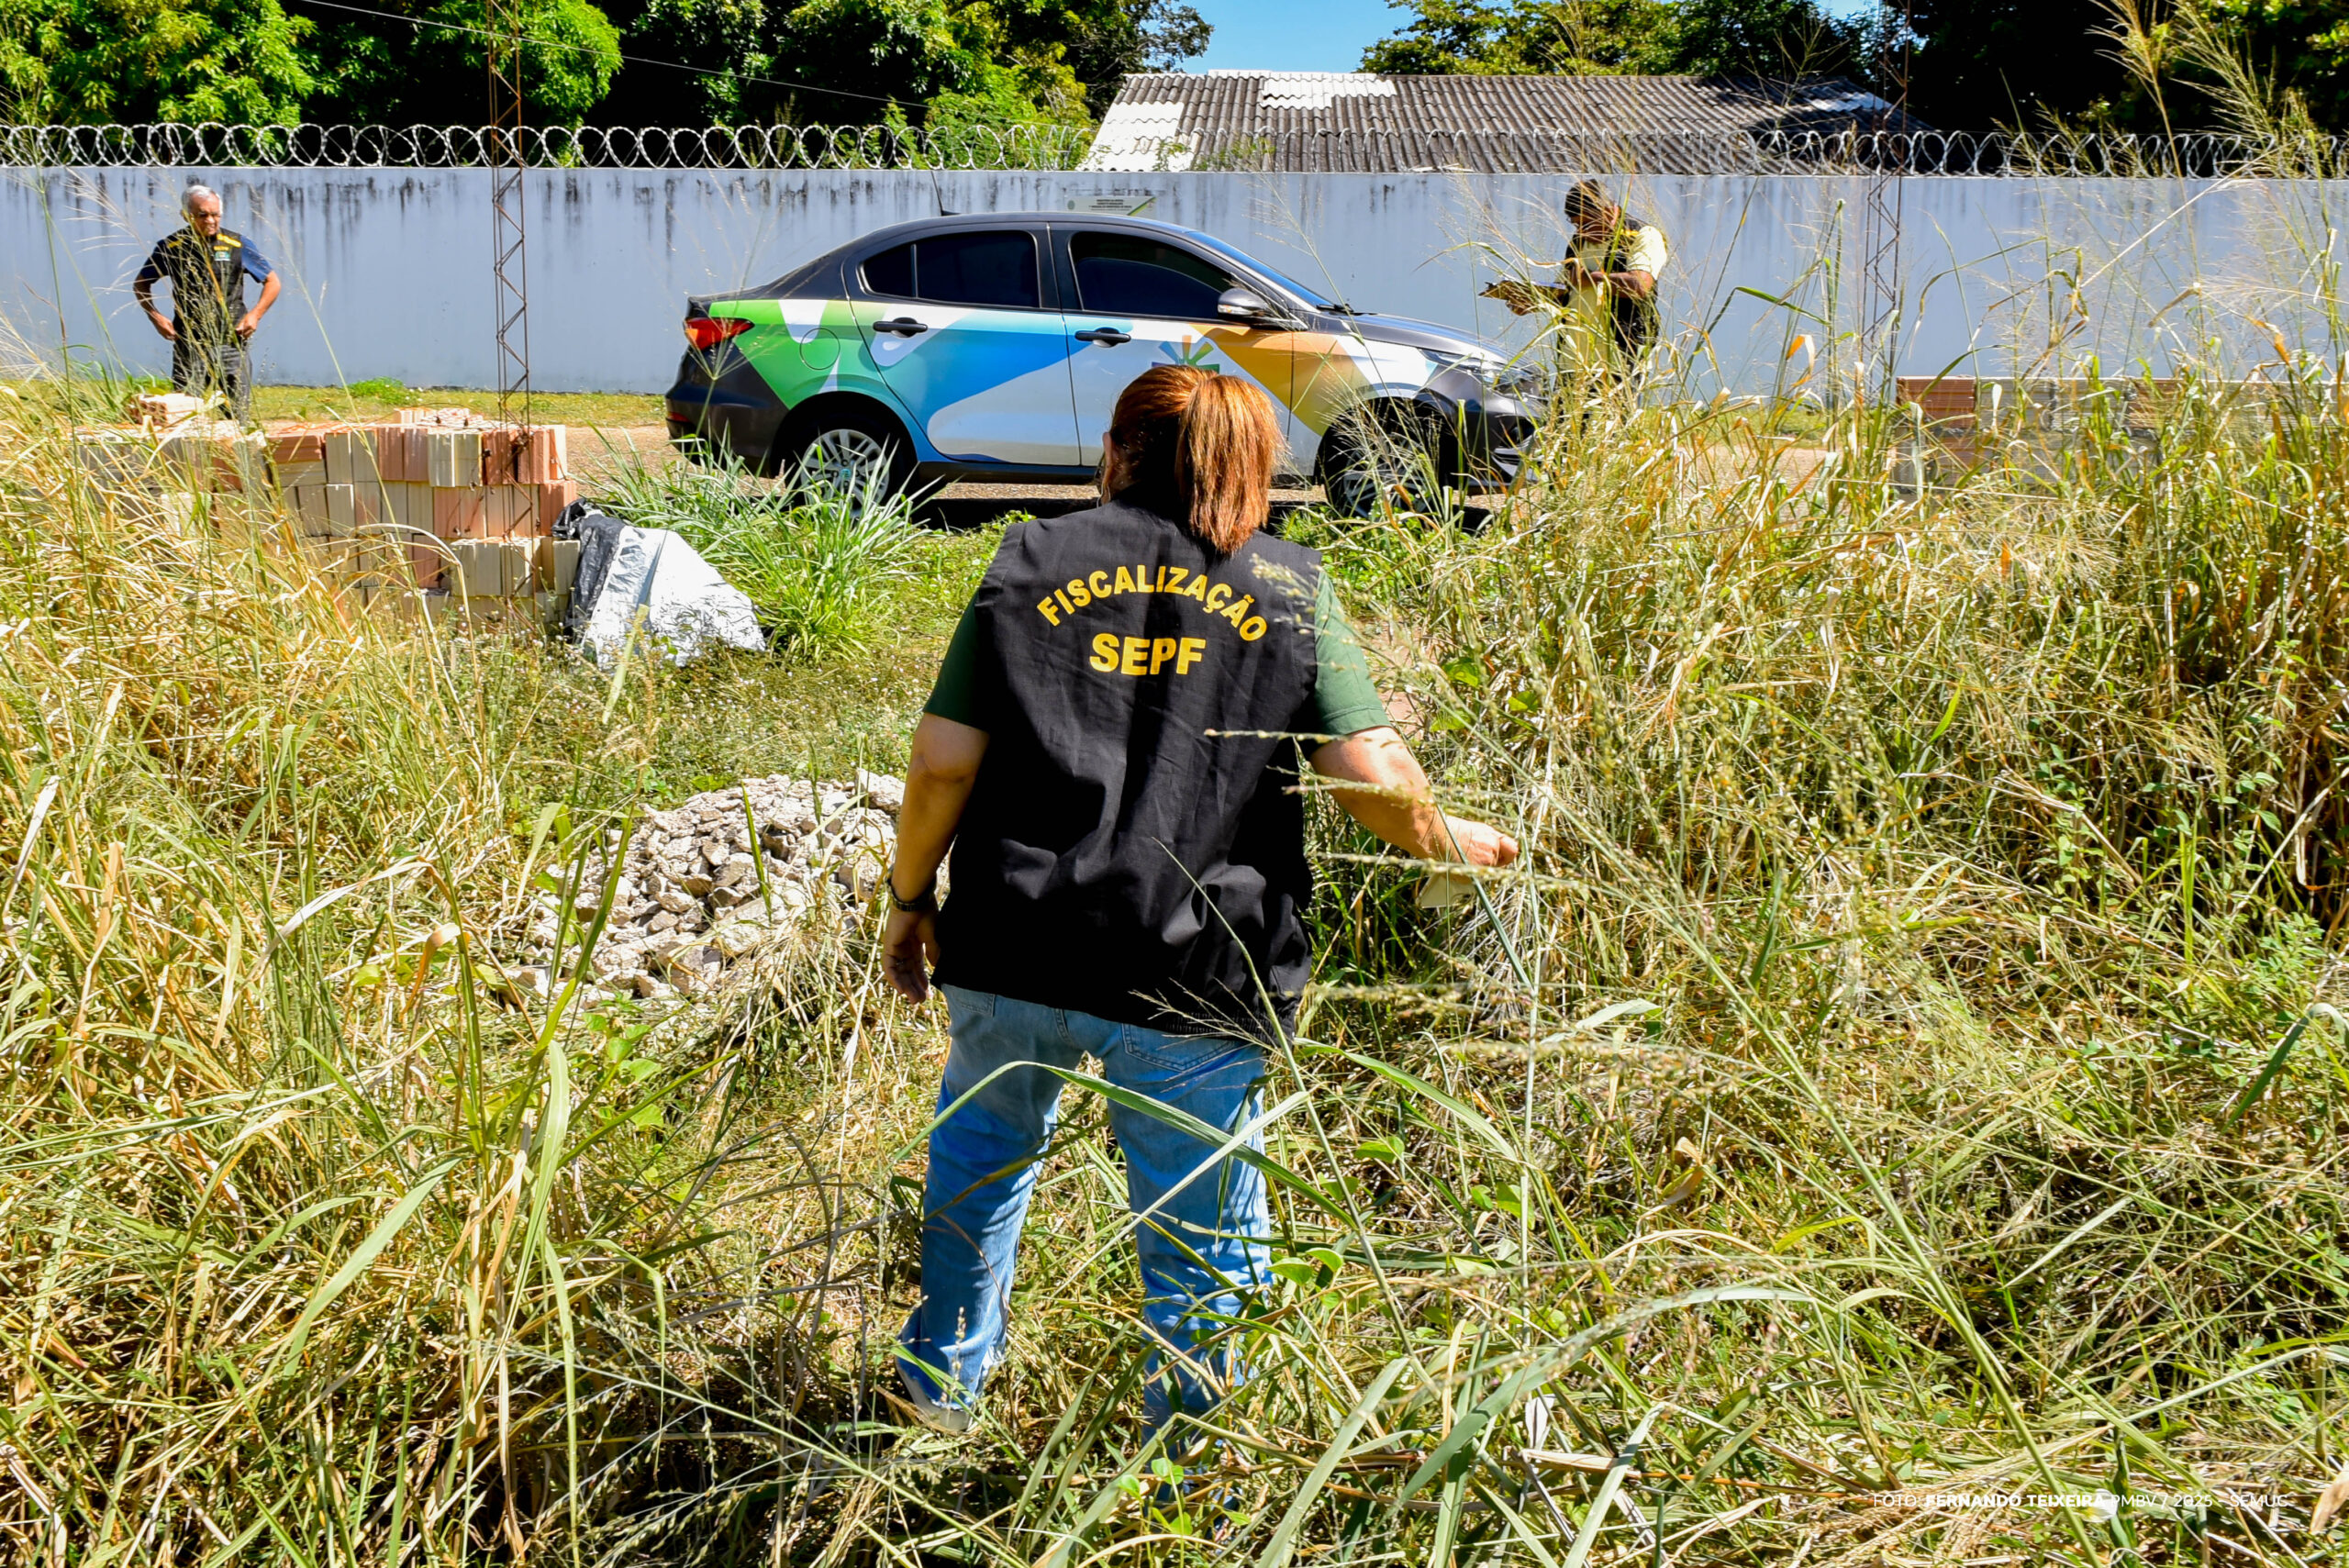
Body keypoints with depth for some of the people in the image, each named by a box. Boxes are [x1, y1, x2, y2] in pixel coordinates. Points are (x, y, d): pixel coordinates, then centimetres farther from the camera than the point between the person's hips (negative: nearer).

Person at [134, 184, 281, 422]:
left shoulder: (237, 245, 2)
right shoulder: (171, 248, 2)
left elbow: (272, 281, 13)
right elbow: (141, 284, 16)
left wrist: (255, 314, -1)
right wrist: (156, 317, 0)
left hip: (231, 343, 0)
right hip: (189, 346, 0)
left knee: (240, 416, 0)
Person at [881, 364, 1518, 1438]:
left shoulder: (1031, 564, 5)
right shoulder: (1291, 589, 3)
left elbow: (944, 758, -1)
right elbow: (1368, 775, -6)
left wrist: (911, 898, 12)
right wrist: (1450, 841, 13)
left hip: (1014, 948, 2)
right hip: (1198, 979, -2)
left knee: (983, 1143, 30)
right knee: (1200, 1229, 14)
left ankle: (942, 1383, 41)